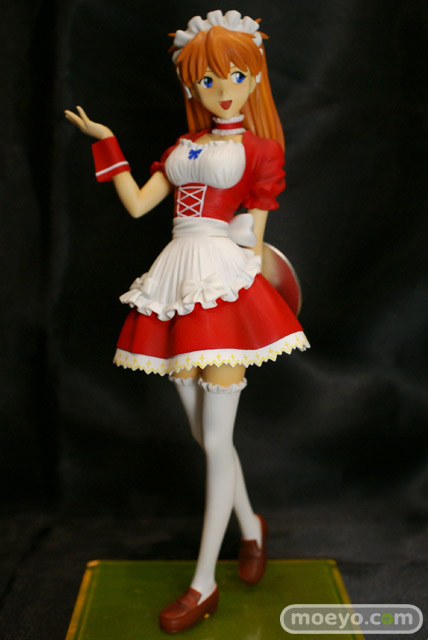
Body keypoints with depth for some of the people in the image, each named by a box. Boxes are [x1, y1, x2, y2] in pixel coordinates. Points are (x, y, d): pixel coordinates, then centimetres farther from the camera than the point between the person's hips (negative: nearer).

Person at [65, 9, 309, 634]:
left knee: (215, 441, -4)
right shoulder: (183, 147, 17)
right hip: (177, 282, 6)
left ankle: (204, 584, 9)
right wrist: (106, 144, 13)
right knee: (205, 435, 12)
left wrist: (243, 284, -2)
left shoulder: (260, 148, 3)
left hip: (224, 283, -5)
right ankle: (252, 527, 37)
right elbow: (137, 203, 11)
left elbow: (254, 237, 1)